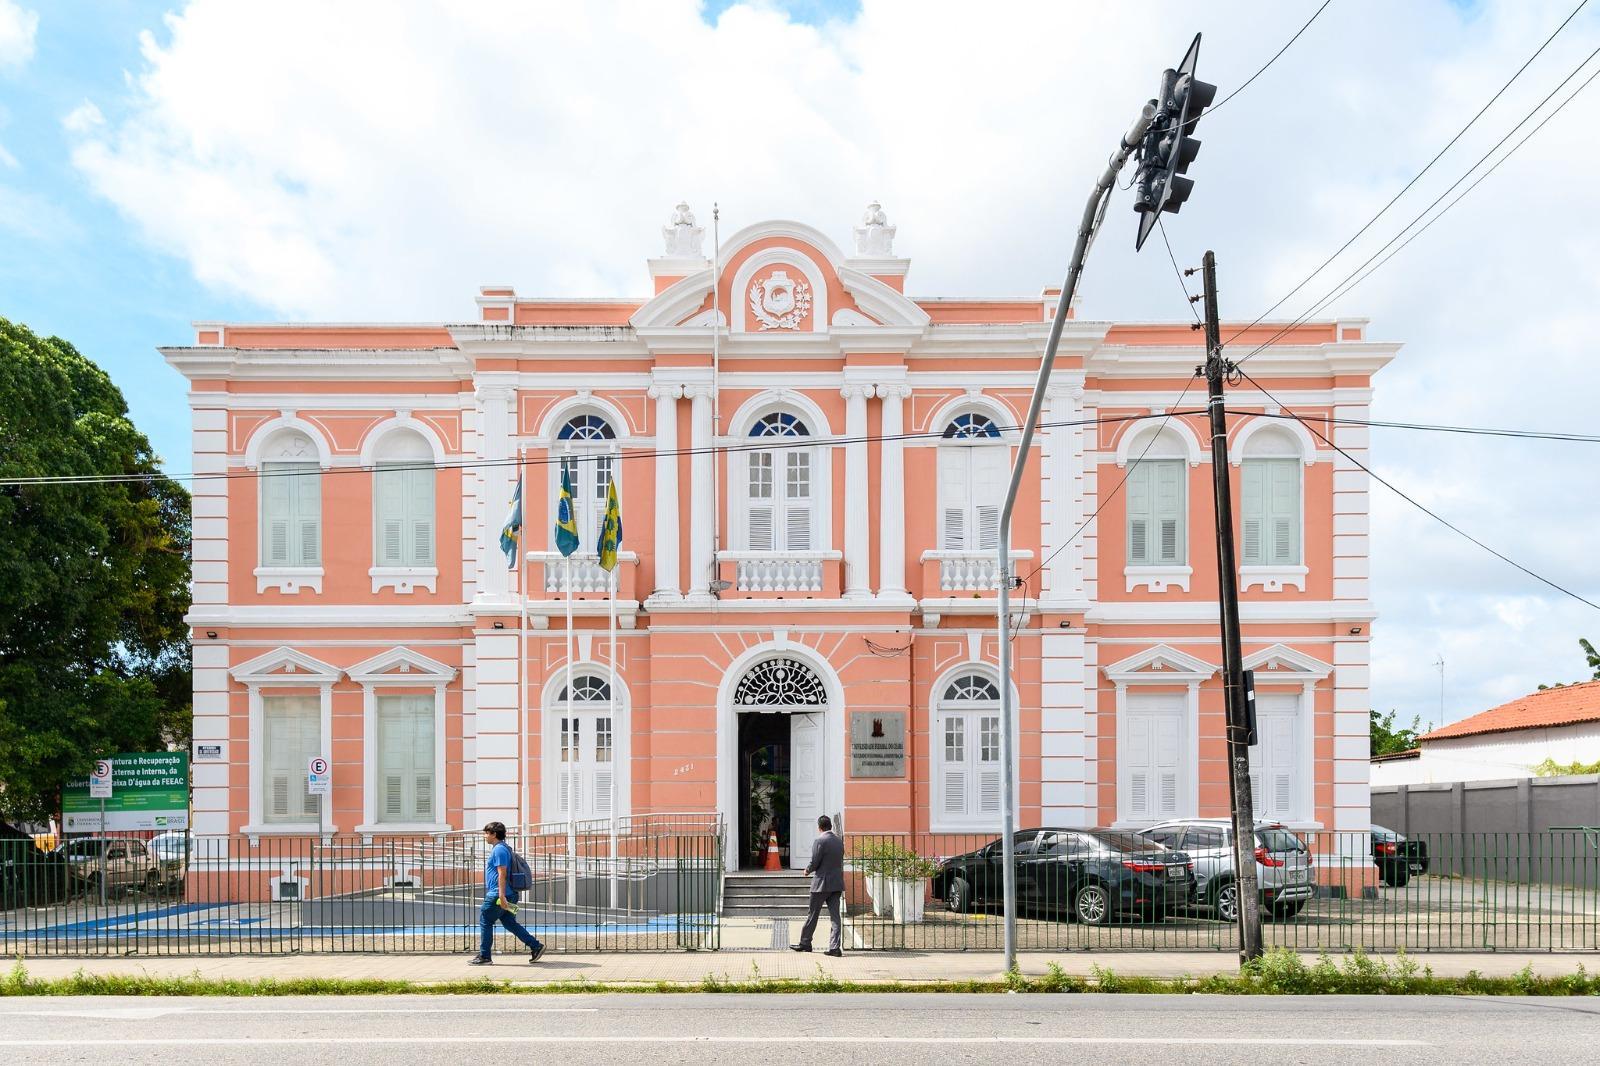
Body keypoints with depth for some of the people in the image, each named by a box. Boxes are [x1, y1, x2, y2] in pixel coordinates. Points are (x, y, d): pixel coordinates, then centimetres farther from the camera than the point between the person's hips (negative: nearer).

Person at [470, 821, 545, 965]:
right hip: (499, 895, 10)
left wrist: (501, 896, -24)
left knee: (485, 922, 1)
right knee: (510, 923, 11)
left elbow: (502, 874, -21)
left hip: (496, 895, -10)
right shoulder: (501, 848, 18)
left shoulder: (499, 849, -14)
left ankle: (484, 957, 8)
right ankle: (536, 946, 8)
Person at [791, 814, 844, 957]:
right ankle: (834, 947, -1)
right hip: (837, 882, 6)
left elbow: (814, 863, -14)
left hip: (822, 883, -6)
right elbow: (840, 862, 13)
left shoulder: (819, 841, -14)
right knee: (834, 915, 4)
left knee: (812, 914, 8)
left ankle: (805, 943, 19)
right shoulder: (839, 841, 8)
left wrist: (807, 870, 7)